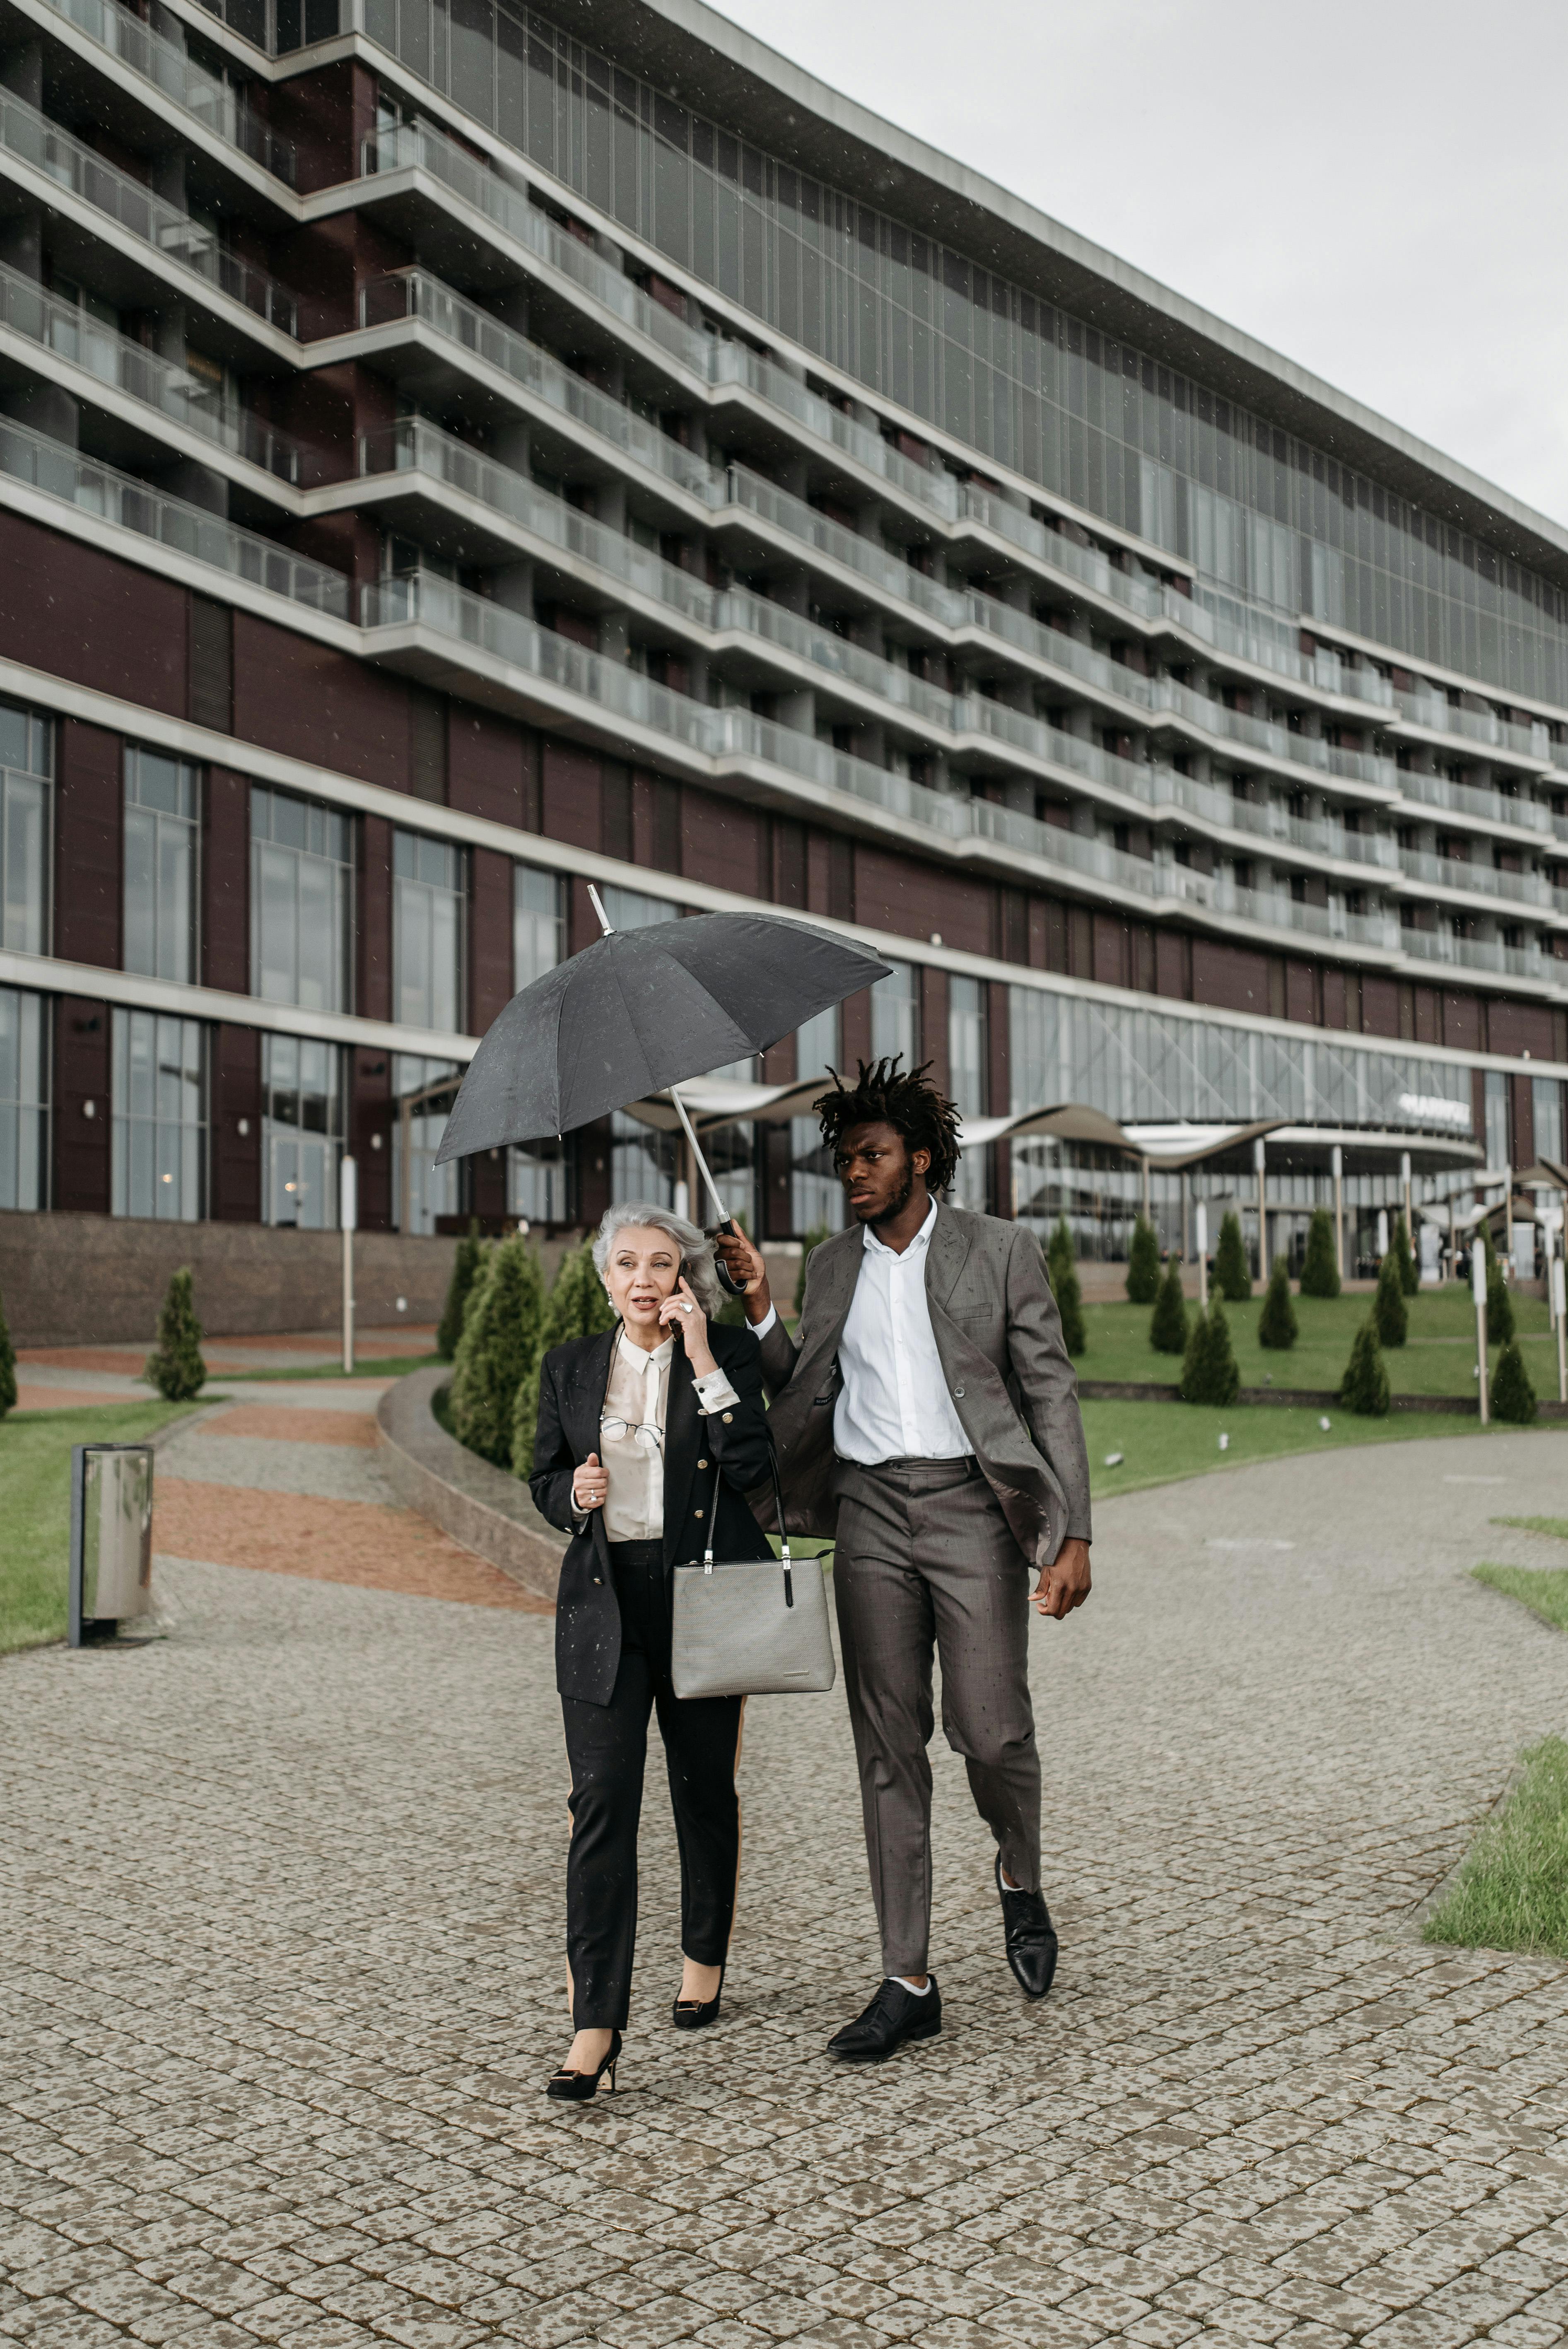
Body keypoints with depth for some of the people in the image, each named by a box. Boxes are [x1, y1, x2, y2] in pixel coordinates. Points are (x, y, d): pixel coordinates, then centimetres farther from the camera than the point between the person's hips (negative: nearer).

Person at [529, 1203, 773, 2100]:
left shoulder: (729, 1354, -1)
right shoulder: (571, 1368, 8)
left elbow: (751, 1467, -14)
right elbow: (545, 1478, 16)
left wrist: (704, 1361, -16)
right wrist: (574, 1494, -7)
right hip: (605, 1599, 1)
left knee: (705, 1789, 11)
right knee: (602, 1801, -8)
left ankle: (706, 1960, 35)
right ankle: (595, 2026, -8)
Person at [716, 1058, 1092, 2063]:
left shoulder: (1000, 1250, 1)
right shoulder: (833, 1265, 13)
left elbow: (1052, 1393, 0)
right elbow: (804, 1395, 16)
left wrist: (1073, 1535, -7)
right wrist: (760, 1310, 2)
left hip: (971, 1503, -3)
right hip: (870, 1511, 3)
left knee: (991, 1730, -6)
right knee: (889, 1746, 3)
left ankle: (1022, 1883, 28)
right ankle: (908, 1982, 11)